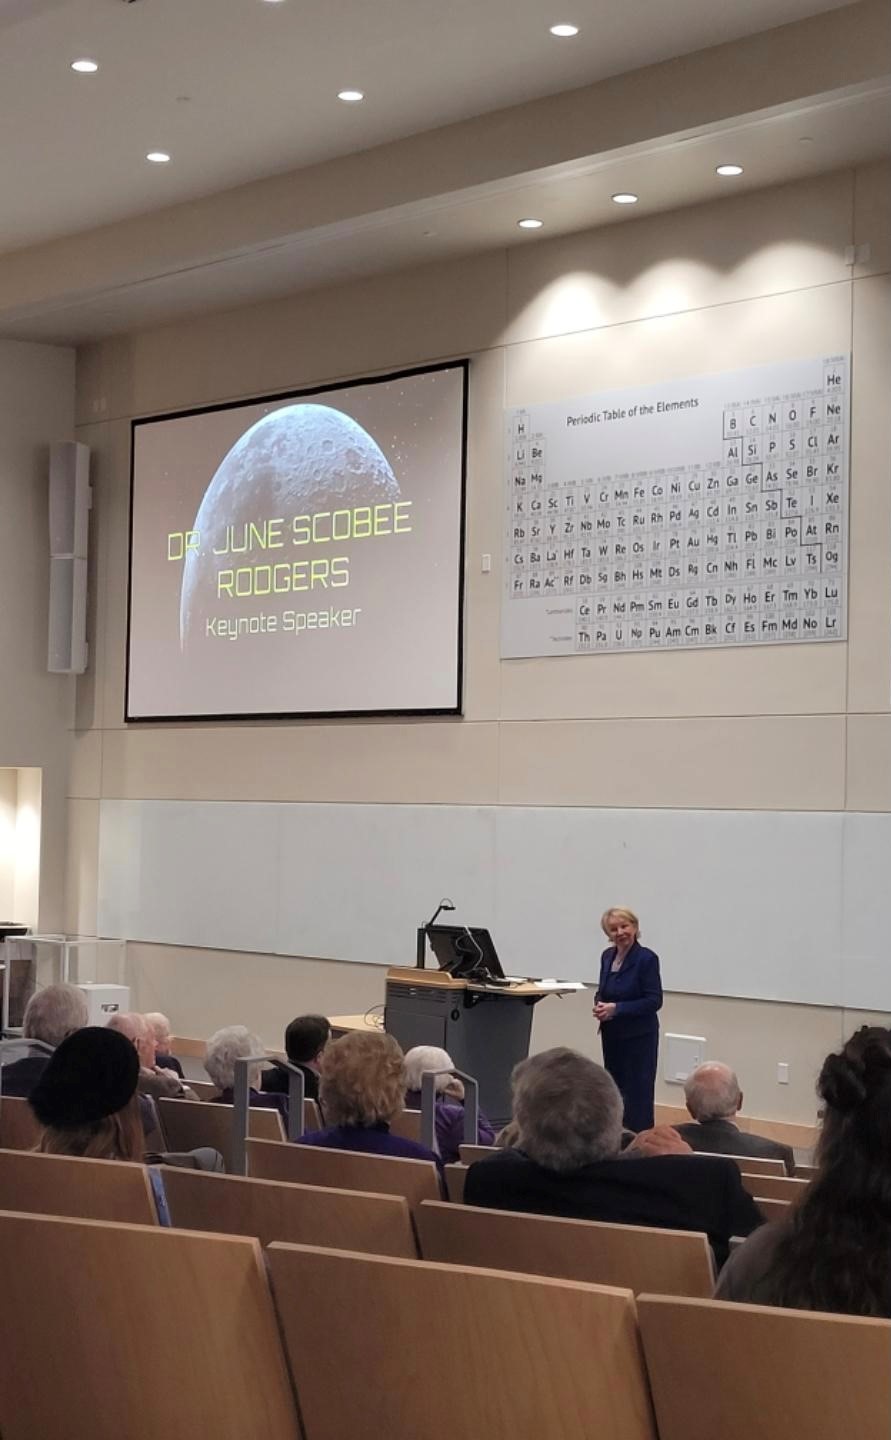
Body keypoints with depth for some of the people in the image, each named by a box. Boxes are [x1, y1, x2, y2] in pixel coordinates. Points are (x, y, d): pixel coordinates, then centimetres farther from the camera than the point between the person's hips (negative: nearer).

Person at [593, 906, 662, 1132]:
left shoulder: (646, 958, -15)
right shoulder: (607, 956, 6)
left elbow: (654, 1001, -16)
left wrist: (617, 1008, -21)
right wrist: (599, 1004, -5)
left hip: (638, 1036, -7)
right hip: (611, 1034, 7)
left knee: (637, 1092, -4)